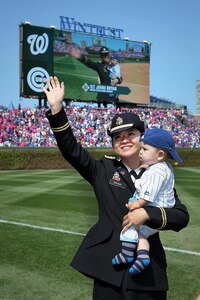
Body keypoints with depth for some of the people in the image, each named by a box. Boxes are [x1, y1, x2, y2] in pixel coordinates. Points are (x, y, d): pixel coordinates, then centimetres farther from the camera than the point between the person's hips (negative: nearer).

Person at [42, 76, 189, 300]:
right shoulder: (104, 171, 5)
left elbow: (182, 217, -3)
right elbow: (71, 150, -6)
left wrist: (148, 214, -19)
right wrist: (57, 110, -15)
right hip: (109, 265, 0)